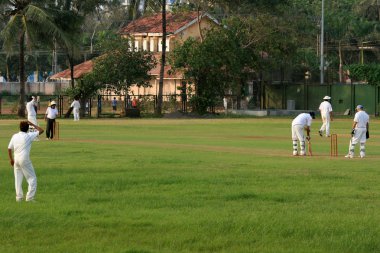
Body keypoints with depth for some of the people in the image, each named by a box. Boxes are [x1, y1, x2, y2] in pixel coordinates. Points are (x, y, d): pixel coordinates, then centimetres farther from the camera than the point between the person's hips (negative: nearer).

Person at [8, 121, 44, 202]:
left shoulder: (15, 136, 4)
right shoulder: (29, 135, -9)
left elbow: (9, 148, 7)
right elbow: (41, 131, -3)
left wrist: (11, 159, 19)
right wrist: (32, 124, 5)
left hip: (16, 159, 5)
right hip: (25, 159, -5)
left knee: (18, 178, 13)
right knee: (32, 178, 3)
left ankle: (19, 197, 14)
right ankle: (30, 197, -3)